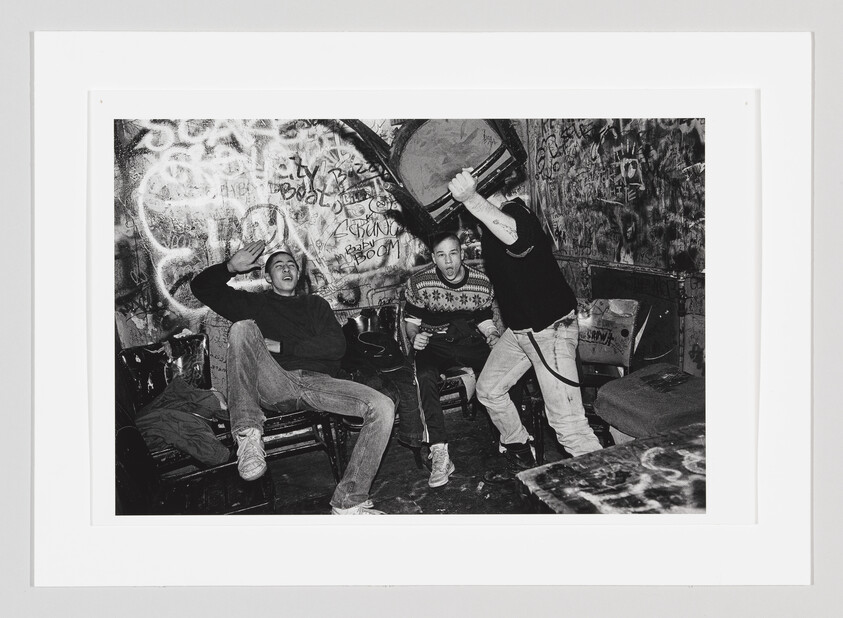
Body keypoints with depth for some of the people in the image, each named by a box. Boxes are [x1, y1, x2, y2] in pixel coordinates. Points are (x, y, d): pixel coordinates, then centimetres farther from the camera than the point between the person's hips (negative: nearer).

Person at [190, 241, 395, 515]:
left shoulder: (315, 304, 27)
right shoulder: (254, 303, 26)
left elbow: (337, 345, 9)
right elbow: (201, 286, 20)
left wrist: (281, 346, 0)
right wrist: (231, 266, 3)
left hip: (318, 382, 1)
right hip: (275, 385, -1)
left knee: (383, 407, -23)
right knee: (243, 327, -27)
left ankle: (347, 502, -21)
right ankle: (248, 434, -37)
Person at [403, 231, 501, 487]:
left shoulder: (481, 283, -2)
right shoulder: (419, 283, -7)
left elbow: (484, 321, 8)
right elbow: (410, 319, 5)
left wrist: (494, 339, -14)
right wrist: (415, 337, -17)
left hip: (470, 339, 2)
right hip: (434, 343, -1)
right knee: (425, 376, -35)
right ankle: (440, 454, -34)